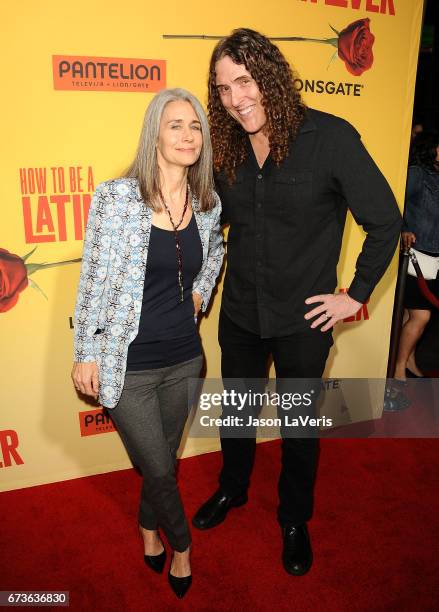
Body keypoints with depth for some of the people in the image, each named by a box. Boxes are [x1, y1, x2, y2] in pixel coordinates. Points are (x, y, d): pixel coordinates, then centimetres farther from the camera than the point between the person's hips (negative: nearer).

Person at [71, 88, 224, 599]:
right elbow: (93, 279, -10)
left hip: (183, 359, 4)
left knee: (162, 461, 20)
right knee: (160, 471, 9)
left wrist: (201, 290, 8)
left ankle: (149, 530, 51)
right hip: (127, 365, -4)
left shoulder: (208, 202, 0)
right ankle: (180, 545, 41)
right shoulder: (116, 195, -14)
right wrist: (86, 354, -7)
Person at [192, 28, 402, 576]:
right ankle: (232, 489, 51)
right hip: (240, 314, 4)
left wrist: (356, 293, -10)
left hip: (303, 320, -3)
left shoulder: (330, 137, -17)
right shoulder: (226, 149, -3)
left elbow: (385, 221, -11)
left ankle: (294, 521, 42)